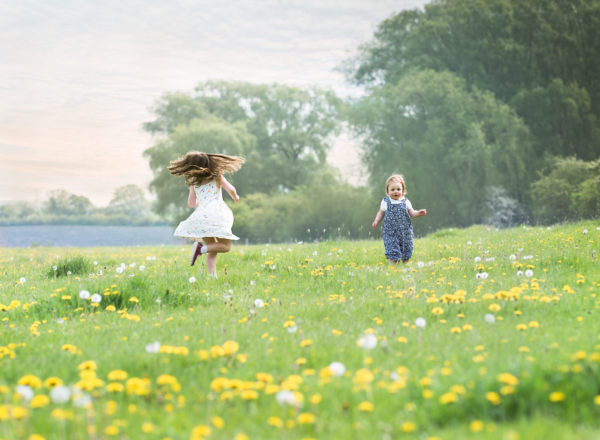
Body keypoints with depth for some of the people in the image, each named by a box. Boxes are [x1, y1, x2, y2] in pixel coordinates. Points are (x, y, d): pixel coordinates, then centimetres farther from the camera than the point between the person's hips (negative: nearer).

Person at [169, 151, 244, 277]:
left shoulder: (193, 182, 16)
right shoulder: (216, 175, 10)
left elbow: (191, 203, 20)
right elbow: (230, 189, 0)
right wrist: (235, 197, 22)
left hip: (202, 214, 3)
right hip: (218, 213, -3)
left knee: (212, 250, 11)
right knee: (225, 246, 2)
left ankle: (212, 275, -8)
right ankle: (202, 248, -22)